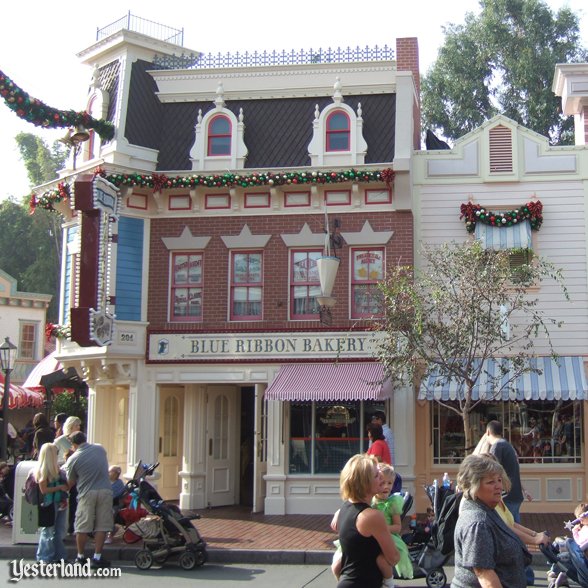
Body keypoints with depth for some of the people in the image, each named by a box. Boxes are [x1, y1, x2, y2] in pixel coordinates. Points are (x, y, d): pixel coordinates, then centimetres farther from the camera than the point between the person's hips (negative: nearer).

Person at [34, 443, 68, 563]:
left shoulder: (56, 469, 11)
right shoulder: (42, 471, -10)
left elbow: (64, 483, 22)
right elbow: (44, 490, -14)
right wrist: (59, 487, -15)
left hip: (60, 503, 7)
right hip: (49, 504, -7)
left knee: (59, 531, 10)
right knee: (48, 531, -1)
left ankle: (58, 555, 17)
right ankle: (44, 557, 8)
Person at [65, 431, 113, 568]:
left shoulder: (73, 459, 0)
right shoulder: (100, 449, 9)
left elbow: (70, 483, 8)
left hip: (87, 493, -2)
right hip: (105, 490, 2)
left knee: (82, 527, 9)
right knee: (101, 526, 4)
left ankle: (80, 557, 19)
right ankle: (97, 557, 3)